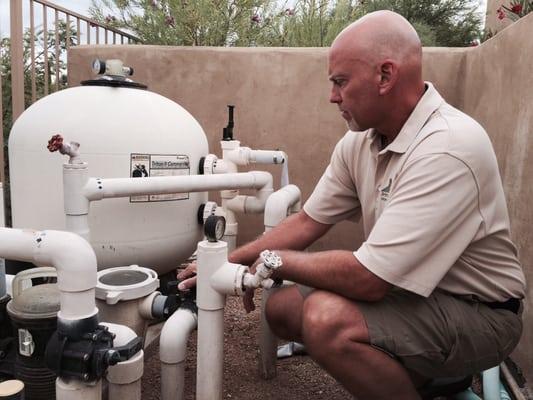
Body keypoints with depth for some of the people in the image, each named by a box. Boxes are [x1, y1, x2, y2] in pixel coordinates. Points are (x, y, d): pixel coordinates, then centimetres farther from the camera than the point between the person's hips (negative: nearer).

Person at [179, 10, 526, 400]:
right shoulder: (359, 141, -3)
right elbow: (307, 222, 4)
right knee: (282, 307, 6)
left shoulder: (447, 148, -29)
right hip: (405, 289, 8)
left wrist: (276, 261, -15)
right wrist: (225, 262, 1)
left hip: (479, 312, -8)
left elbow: (366, 279, -31)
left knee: (327, 318, -31)